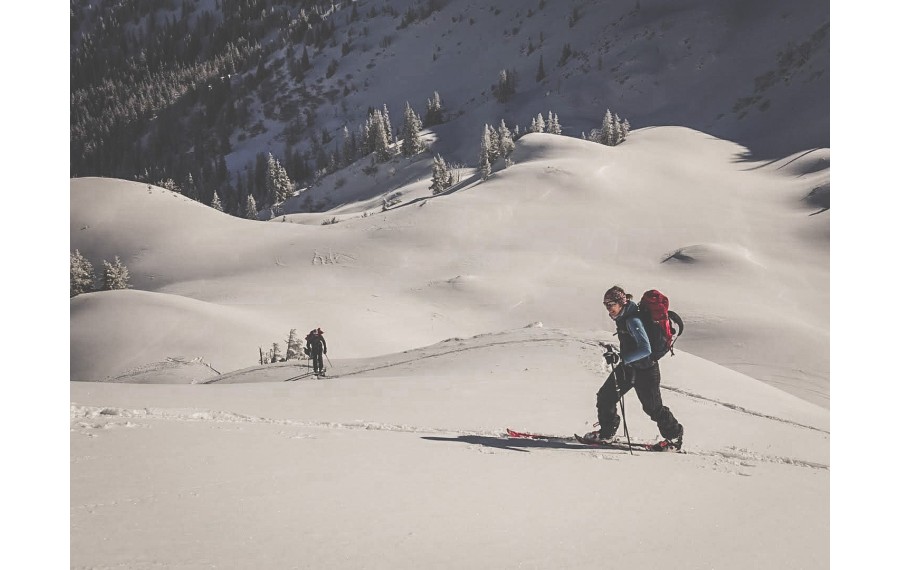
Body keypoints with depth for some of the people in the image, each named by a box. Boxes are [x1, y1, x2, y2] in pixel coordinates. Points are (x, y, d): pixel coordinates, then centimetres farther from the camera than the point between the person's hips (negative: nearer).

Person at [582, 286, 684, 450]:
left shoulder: (633, 321, -28)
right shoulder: (622, 317, 1)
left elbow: (645, 349, -35)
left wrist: (621, 358, -40)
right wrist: (618, 357, 29)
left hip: (644, 369, -9)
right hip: (627, 367, 9)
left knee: (653, 407, 3)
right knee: (605, 396, 6)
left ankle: (674, 435, 25)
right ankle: (606, 432, 22)